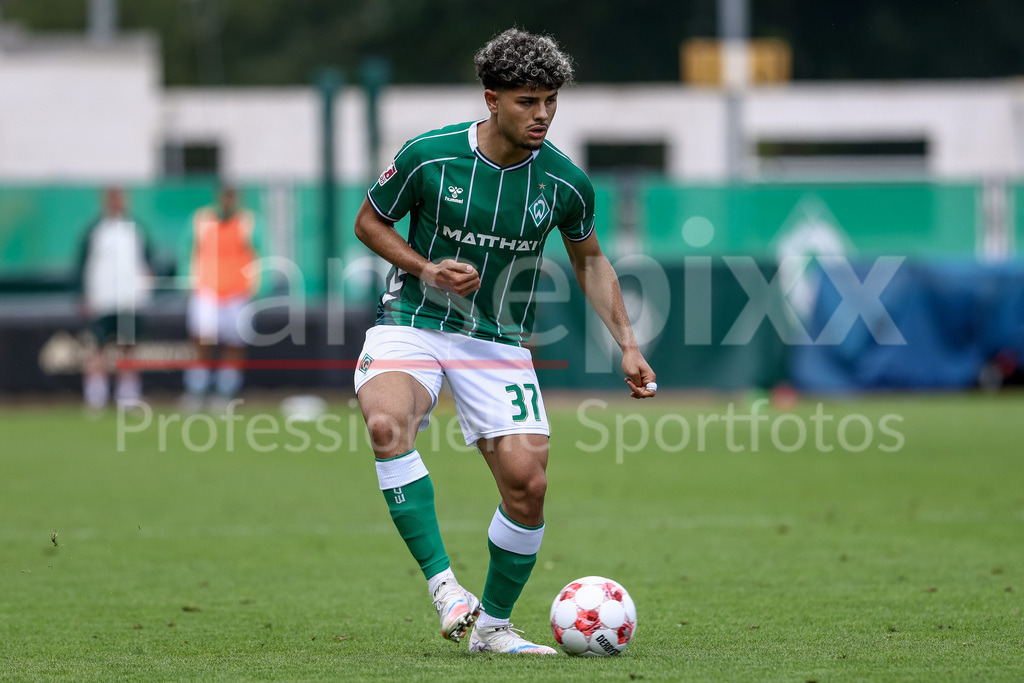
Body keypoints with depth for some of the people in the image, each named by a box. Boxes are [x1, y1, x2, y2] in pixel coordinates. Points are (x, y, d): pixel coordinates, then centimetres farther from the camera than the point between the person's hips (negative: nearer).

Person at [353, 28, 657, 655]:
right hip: (413, 322, -2)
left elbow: (590, 260, 13)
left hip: (500, 343, 2)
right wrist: (427, 268, -14)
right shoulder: (429, 156, -12)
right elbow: (369, 221, 3)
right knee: (387, 424, -33)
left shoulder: (566, 184, -5)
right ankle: (442, 582, -28)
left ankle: (492, 624, 11)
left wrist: (627, 345, 5)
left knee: (527, 482, -11)